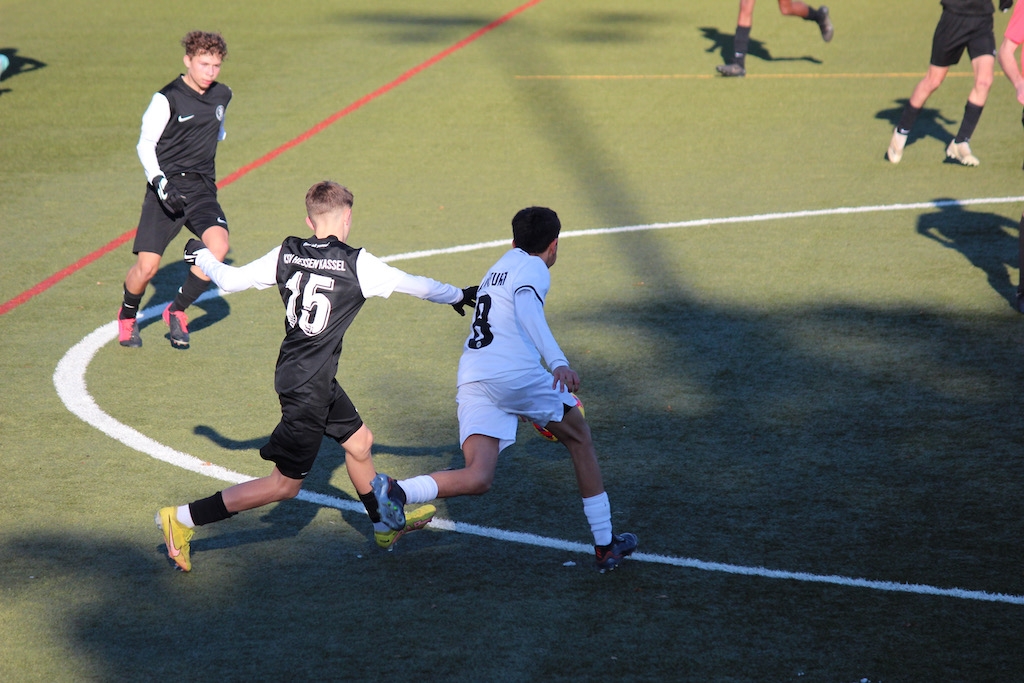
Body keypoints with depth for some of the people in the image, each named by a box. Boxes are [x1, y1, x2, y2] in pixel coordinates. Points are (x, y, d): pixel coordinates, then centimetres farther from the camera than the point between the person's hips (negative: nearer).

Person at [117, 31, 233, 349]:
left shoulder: (222, 96, 9)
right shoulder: (168, 98, -8)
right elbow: (145, 144, -6)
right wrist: (159, 181, -17)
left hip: (202, 190, 4)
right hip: (167, 188, -4)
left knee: (219, 245, -23)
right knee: (147, 267, -10)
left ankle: (177, 310, -3)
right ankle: (127, 316, 24)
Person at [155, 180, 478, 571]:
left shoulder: (286, 254, -2)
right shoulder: (356, 265, -15)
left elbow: (229, 280, 1)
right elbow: (415, 285, -2)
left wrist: (201, 256, 21)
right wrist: (459, 296, 15)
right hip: (308, 387, -8)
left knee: (358, 441, 24)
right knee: (285, 484, 1)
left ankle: (385, 525, 42)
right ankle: (183, 519, -3)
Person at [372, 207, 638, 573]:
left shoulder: (497, 268, 31)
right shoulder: (534, 269, 4)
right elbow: (527, 309, -19)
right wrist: (558, 362, -33)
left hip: (471, 377, 6)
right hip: (516, 373, -6)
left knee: (477, 479, -5)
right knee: (579, 439, 16)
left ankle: (396, 491, -29)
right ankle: (605, 545, 18)